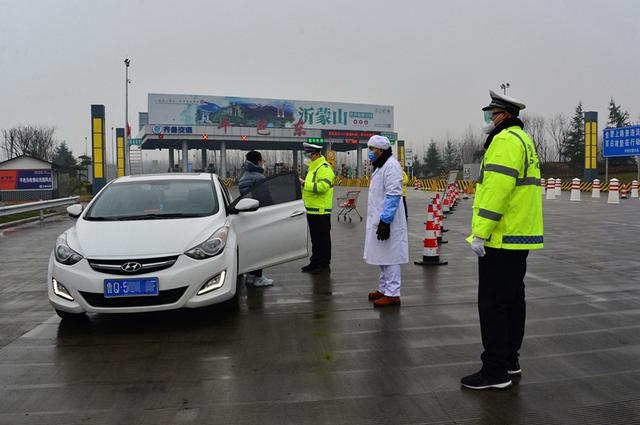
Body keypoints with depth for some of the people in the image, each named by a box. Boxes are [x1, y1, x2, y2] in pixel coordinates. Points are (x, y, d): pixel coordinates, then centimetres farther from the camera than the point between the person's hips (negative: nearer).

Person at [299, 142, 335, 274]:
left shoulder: (324, 168, -15)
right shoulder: (313, 168, 19)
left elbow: (322, 186, -28)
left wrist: (305, 184, -24)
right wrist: (304, 184, 14)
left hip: (321, 210, -10)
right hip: (312, 209, 10)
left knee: (323, 238, -2)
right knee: (315, 239, 16)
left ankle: (324, 265, 5)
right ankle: (315, 263, 25)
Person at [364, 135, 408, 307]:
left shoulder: (391, 166, -15)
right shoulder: (380, 166, 18)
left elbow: (393, 196, -22)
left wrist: (385, 221, -24)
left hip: (387, 221, -10)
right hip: (379, 220, 11)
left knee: (389, 256, -6)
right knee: (382, 256, 17)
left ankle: (392, 294, 1)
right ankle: (384, 289, 27)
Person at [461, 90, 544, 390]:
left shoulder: (505, 140, -13)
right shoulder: (523, 140, 20)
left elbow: (497, 188, -24)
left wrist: (480, 233, -23)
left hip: (501, 238, -11)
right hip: (519, 236, 11)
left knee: (492, 303, -6)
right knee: (513, 298, 16)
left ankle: (495, 370, 1)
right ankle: (510, 359, 27)